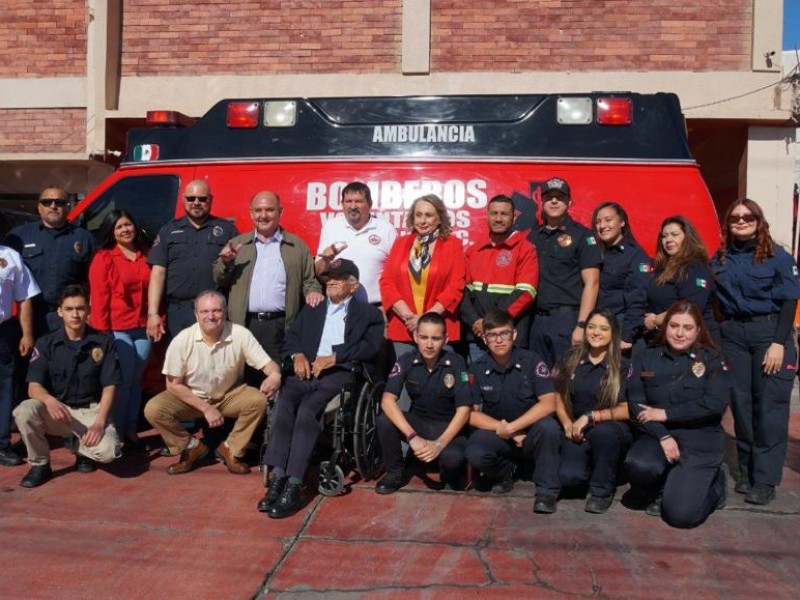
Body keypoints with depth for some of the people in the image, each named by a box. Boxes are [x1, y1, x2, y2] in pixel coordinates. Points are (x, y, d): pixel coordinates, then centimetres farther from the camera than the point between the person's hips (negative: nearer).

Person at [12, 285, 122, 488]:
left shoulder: (104, 342, -4)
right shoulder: (45, 344, -2)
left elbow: (109, 388, -5)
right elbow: (34, 387, -9)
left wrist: (99, 422, -19)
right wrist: (49, 400, -33)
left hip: (90, 411, -1)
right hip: (56, 409, 1)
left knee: (108, 450, -28)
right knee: (24, 411, -31)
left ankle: (80, 446, 11)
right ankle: (40, 465, -5)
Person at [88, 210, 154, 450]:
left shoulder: (146, 256, 11)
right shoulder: (103, 258, -2)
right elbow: (98, 296, -6)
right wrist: (102, 331, -10)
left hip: (143, 327, 4)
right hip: (117, 328, -4)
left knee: (136, 379, 9)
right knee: (122, 380, -3)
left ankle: (131, 429, 18)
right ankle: (116, 432, 10)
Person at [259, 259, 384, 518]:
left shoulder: (369, 314, 15)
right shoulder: (311, 310, 30)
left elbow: (370, 347, -1)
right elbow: (291, 336, 20)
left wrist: (334, 357, -10)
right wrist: (298, 354, -2)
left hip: (341, 373, -4)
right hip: (307, 371, 4)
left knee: (308, 408, -32)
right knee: (284, 402, -29)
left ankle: (294, 486, -32)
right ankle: (278, 478, -30)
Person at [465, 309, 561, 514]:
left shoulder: (532, 361, -10)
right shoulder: (477, 369, -5)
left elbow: (548, 404, -18)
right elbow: (471, 414, -6)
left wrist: (511, 427, -23)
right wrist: (502, 428, -18)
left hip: (530, 433, -1)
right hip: (495, 434, 1)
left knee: (548, 427, -33)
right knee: (475, 453, -30)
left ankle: (547, 491, -13)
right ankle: (504, 472, 6)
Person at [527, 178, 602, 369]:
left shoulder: (581, 235, -2)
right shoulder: (533, 236, 13)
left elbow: (591, 283, -7)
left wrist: (581, 325, -15)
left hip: (567, 319, -5)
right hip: (538, 320, 5)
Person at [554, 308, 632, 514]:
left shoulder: (623, 366, -6)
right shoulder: (570, 359, 3)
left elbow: (627, 410, -10)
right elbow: (559, 397, 7)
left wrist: (590, 416, -19)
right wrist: (567, 424, -10)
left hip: (611, 431, -2)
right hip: (577, 431, 2)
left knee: (602, 430, -39)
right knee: (569, 477, -24)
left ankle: (602, 489, -12)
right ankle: (593, 468, 15)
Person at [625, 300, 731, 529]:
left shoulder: (711, 359, 1)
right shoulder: (645, 358, 5)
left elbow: (716, 404, -12)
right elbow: (636, 403, -3)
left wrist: (665, 414, -13)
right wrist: (663, 436, -17)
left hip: (701, 440, -2)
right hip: (657, 435, 2)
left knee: (681, 514, -15)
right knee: (638, 465, -33)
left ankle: (714, 479, 18)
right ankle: (660, 491, 5)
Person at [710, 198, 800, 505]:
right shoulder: (719, 259, 9)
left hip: (769, 331, -3)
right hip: (732, 335, 4)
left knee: (770, 405, -3)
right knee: (741, 402, 6)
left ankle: (765, 479, 3)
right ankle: (746, 471, 17)